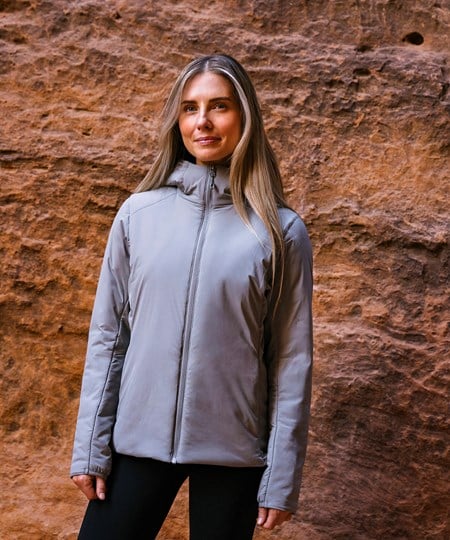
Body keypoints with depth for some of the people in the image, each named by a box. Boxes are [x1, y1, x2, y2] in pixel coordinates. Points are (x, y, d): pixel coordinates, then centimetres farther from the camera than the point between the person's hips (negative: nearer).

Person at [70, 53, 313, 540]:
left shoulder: (280, 230, -5)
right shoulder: (139, 213, -1)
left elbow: (292, 361, -4)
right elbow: (107, 337, 3)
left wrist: (282, 479, -5)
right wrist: (90, 448, 0)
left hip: (233, 451, -1)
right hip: (137, 441, 1)